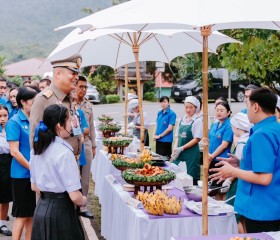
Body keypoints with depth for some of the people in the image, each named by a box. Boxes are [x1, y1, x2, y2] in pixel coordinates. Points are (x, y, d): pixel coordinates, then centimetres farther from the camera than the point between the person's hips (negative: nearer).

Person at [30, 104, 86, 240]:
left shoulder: (37, 149, 4)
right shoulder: (64, 152, -19)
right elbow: (75, 196, -20)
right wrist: (83, 201, -1)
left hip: (41, 208, 8)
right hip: (60, 211, -7)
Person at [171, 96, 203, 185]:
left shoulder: (198, 121, -7)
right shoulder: (182, 120, 11)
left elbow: (196, 139, -11)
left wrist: (181, 148, -15)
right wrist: (175, 148, -3)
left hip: (191, 153, -6)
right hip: (179, 154, 6)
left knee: (191, 178, -3)